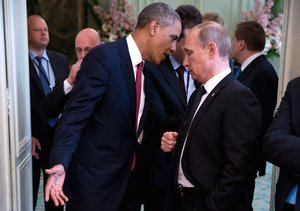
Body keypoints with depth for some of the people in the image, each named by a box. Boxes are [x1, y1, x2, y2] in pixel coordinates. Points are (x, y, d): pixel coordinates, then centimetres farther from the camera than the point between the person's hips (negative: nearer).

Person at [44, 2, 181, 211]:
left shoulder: (146, 69, 10)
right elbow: (74, 115, -22)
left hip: (131, 177, 8)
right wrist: (60, 163, -31)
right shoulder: (103, 57, -15)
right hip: (94, 178, -7)